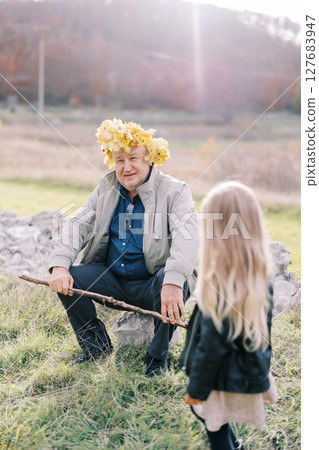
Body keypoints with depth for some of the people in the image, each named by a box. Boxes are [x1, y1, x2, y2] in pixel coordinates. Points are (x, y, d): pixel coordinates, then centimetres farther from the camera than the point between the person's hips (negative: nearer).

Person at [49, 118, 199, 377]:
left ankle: (158, 358, -11)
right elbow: (78, 225, 2)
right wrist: (60, 265, -18)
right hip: (113, 282, 4)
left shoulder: (174, 192, -10)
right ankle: (98, 346, 7)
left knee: (172, 282, -35)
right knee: (67, 278, -15)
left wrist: (173, 282, -45)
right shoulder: (106, 190, 7)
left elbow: (186, 236, -27)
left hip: (152, 285, -4)